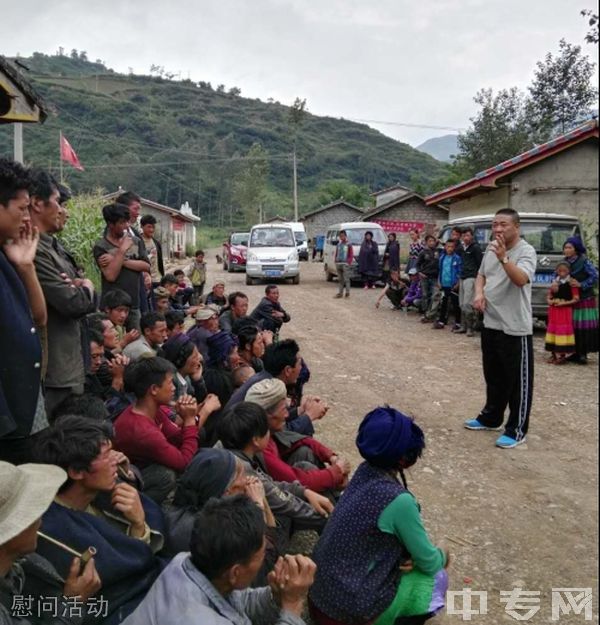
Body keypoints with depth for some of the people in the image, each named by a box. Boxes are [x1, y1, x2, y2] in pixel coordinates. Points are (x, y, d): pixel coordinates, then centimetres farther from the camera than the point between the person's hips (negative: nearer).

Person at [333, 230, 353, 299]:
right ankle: (340, 292, 13)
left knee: (346, 279, -7)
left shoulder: (348, 244, 0)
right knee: (340, 279, 9)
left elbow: (351, 255, -3)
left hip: (345, 264, -5)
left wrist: (349, 262, -12)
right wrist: (335, 261, 9)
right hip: (338, 264, 6)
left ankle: (347, 292, -4)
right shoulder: (338, 244, 16)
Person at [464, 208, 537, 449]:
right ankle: (490, 417, 35)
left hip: (515, 328, -7)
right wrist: (479, 293, 0)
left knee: (518, 381, 2)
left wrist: (504, 258, -44)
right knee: (493, 376, 20)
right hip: (490, 324, 8)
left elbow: (521, 279, -30)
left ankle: (516, 430, 11)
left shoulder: (526, 251, -14)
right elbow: (481, 276, 20)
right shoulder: (490, 249, 9)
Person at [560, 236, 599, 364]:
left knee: (585, 327, -4)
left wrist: (581, 285, -15)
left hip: (585, 300, -5)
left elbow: (595, 276, -12)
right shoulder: (565, 262, 8)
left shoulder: (584, 261, -8)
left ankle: (583, 353, 0)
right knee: (573, 327, 6)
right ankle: (577, 352, 15)